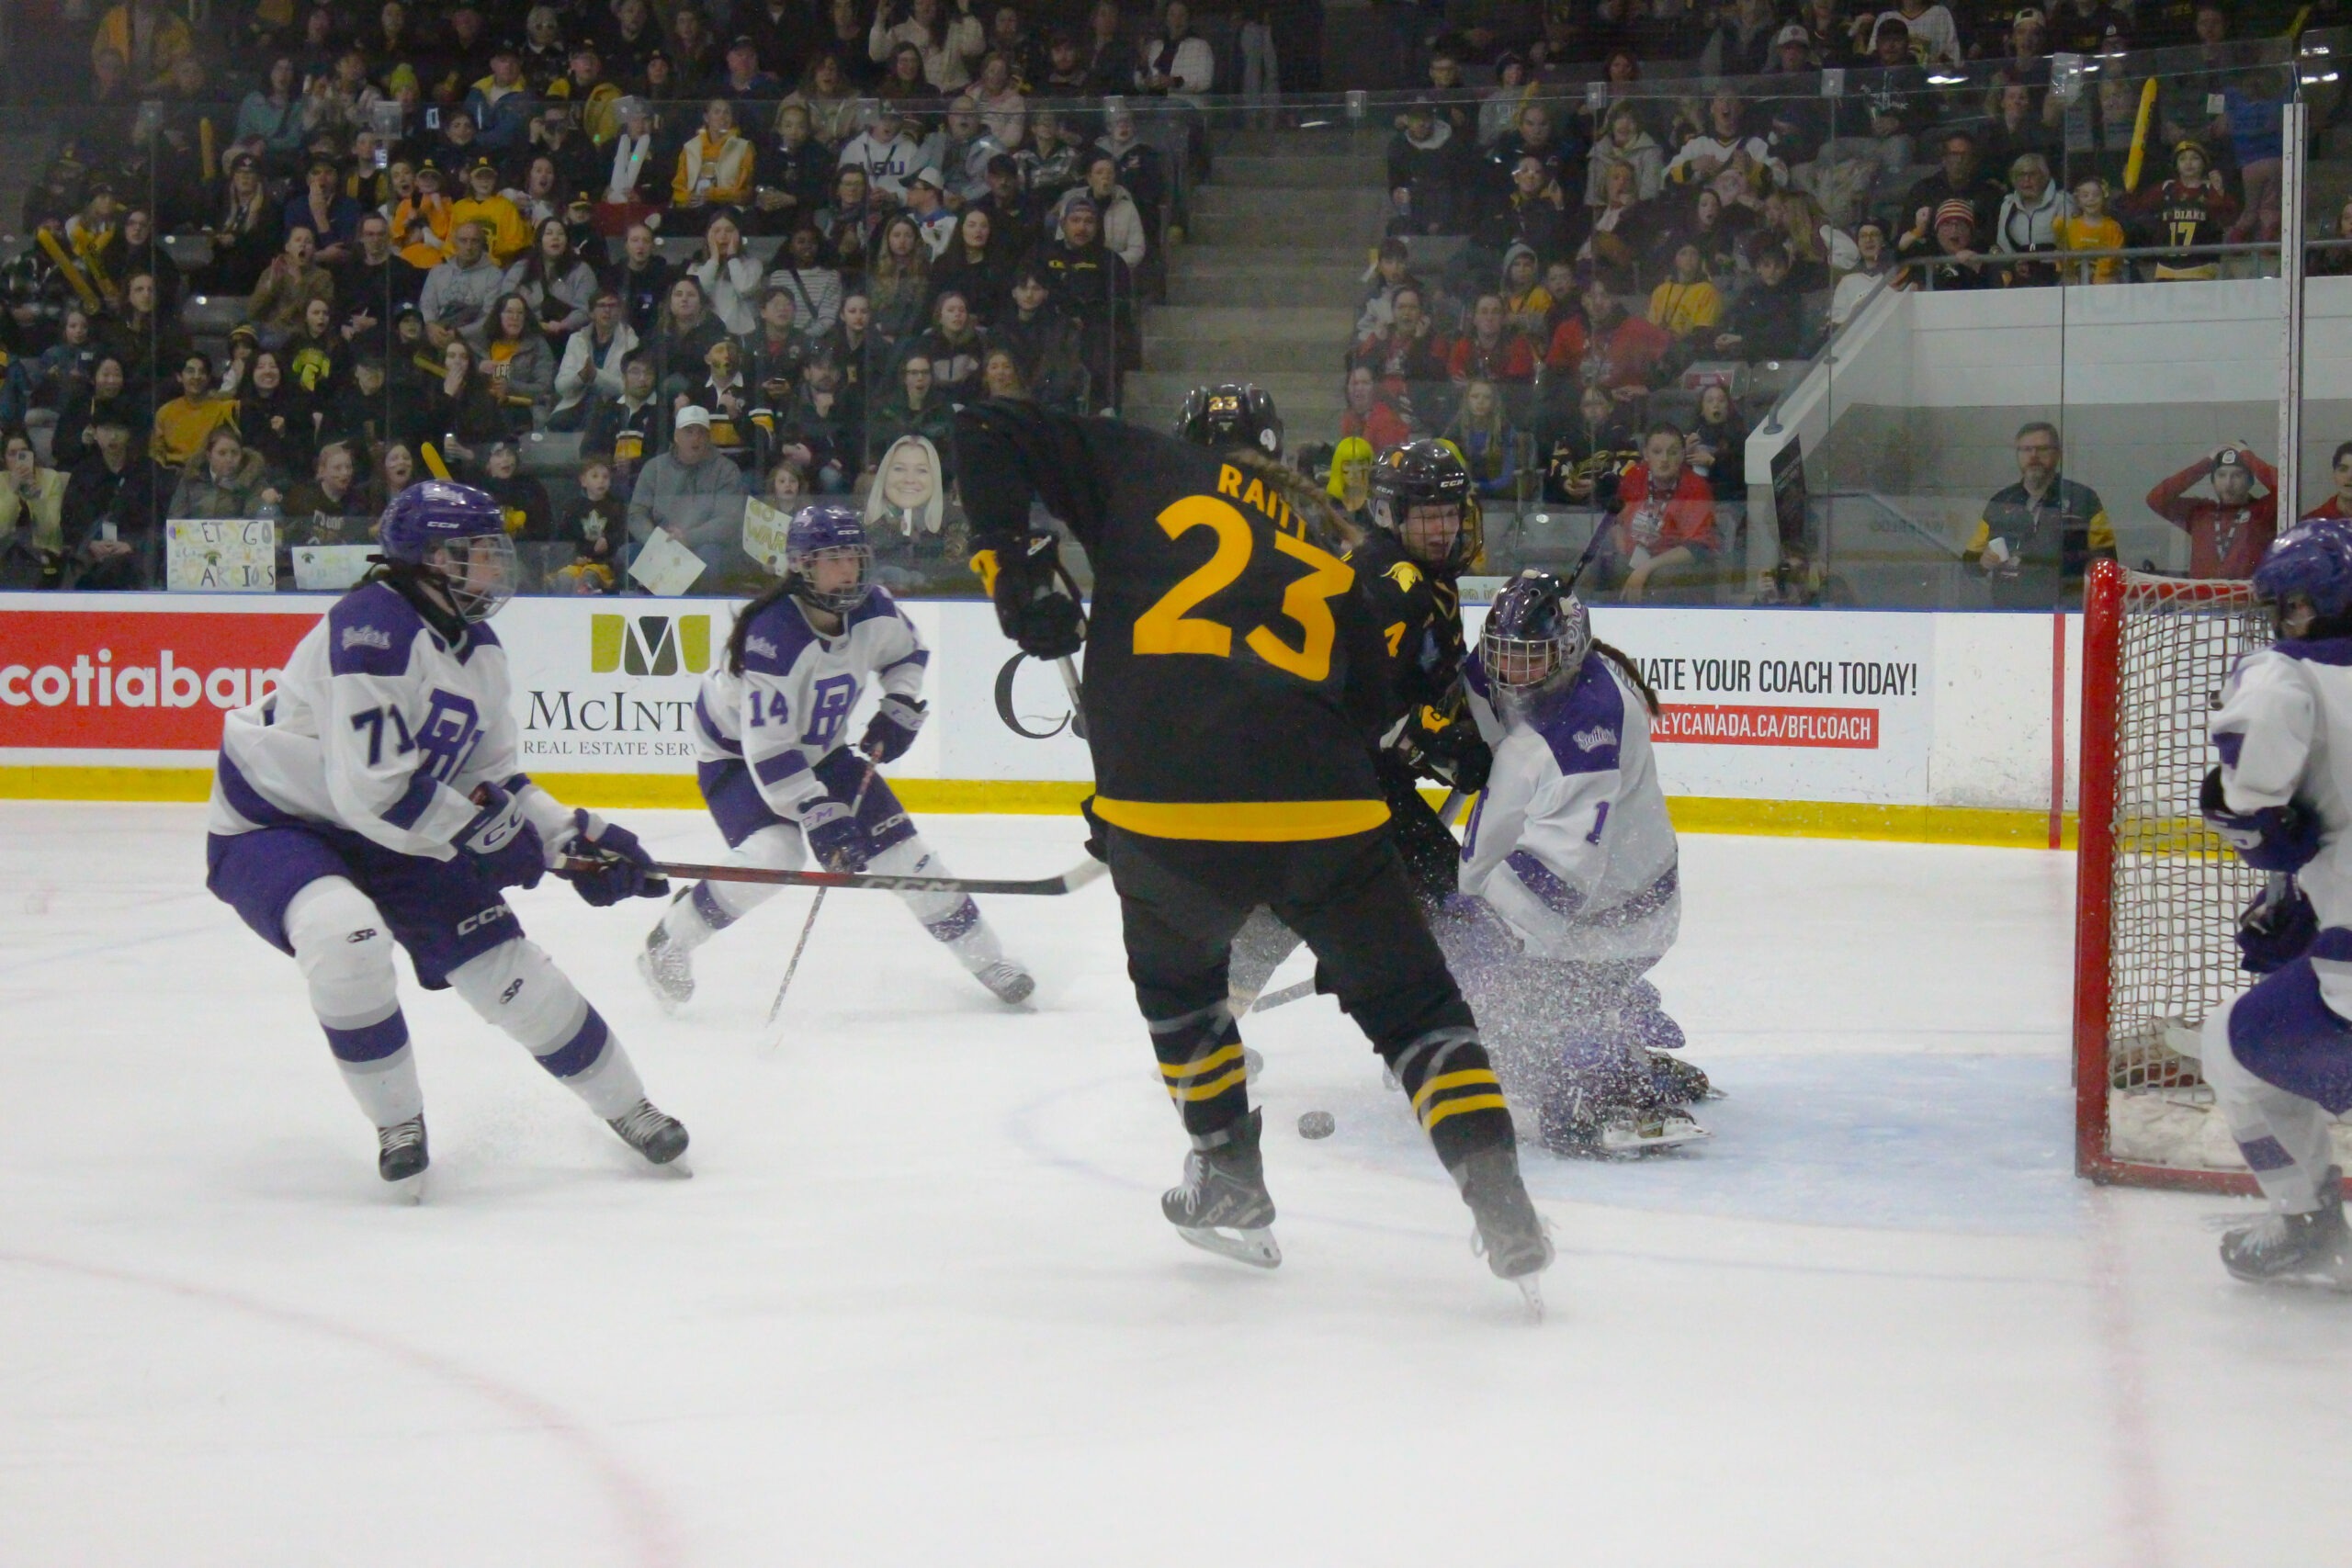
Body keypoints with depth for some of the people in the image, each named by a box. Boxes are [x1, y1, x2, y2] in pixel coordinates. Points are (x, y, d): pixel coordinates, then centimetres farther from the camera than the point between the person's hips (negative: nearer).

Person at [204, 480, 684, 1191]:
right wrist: (481, 835, -22)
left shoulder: (478, 649, 4)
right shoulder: (373, 629, -26)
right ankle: (399, 1127, -15)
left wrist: (573, 838, -2)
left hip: (387, 838, 8)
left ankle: (627, 1108, 17)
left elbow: (493, 774, 12)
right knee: (347, 938, -35)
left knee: (502, 959, 0)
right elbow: (370, 788, -30)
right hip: (268, 827, -8)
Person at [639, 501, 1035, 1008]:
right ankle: (669, 945, -9)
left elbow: (908, 653, 10)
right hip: (736, 751, -6)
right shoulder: (773, 636, -36)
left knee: (896, 842, -1)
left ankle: (983, 955, 11)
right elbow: (767, 749, -37)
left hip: (818, 747, 6)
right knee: (774, 852, -28)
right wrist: (820, 817, -41)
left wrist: (900, 709, -7)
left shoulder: (875, 611, -16)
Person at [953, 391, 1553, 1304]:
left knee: (1174, 977, 31)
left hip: (1162, 803, -1)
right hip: (1321, 809, 1)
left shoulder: (1142, 466, 16)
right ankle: (1501, 1207, 2)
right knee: (1412, 1007, 16)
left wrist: (1012, 561, 16)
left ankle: (1230, 1181, 35)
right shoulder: (1333, 542, 24)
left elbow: (988, 434, 12)